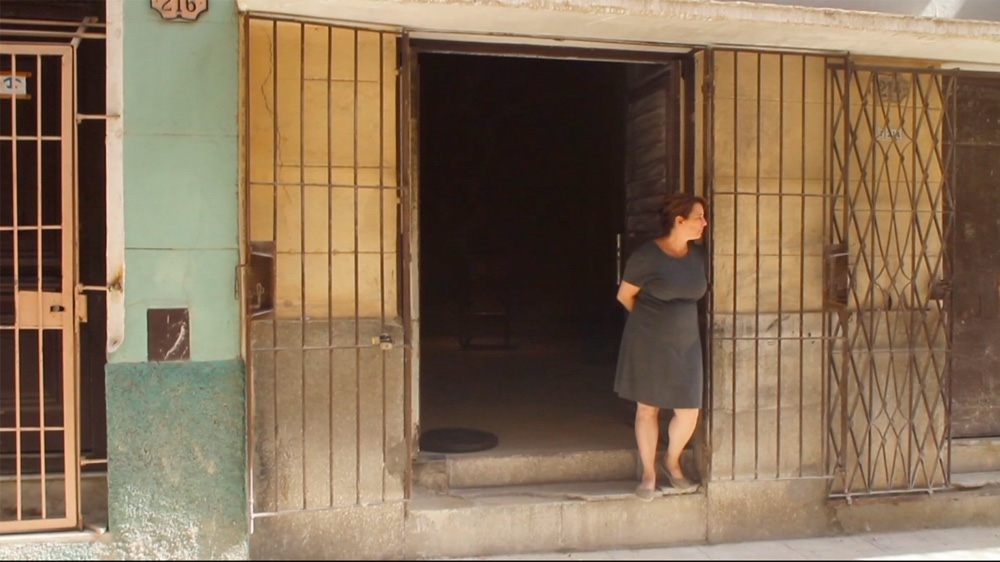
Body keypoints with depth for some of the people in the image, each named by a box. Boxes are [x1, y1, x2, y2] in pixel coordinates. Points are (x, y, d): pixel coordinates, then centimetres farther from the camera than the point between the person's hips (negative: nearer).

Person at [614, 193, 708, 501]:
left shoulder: (699, 255, 2)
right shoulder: (647, 256, -14)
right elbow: (624, 295, -2)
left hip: (685, 342, 5)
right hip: (647, 343, -4)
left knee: (689, 410, 3)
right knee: (647, 407, 6)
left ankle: (672, 463, 30)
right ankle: (648, 473, 22)